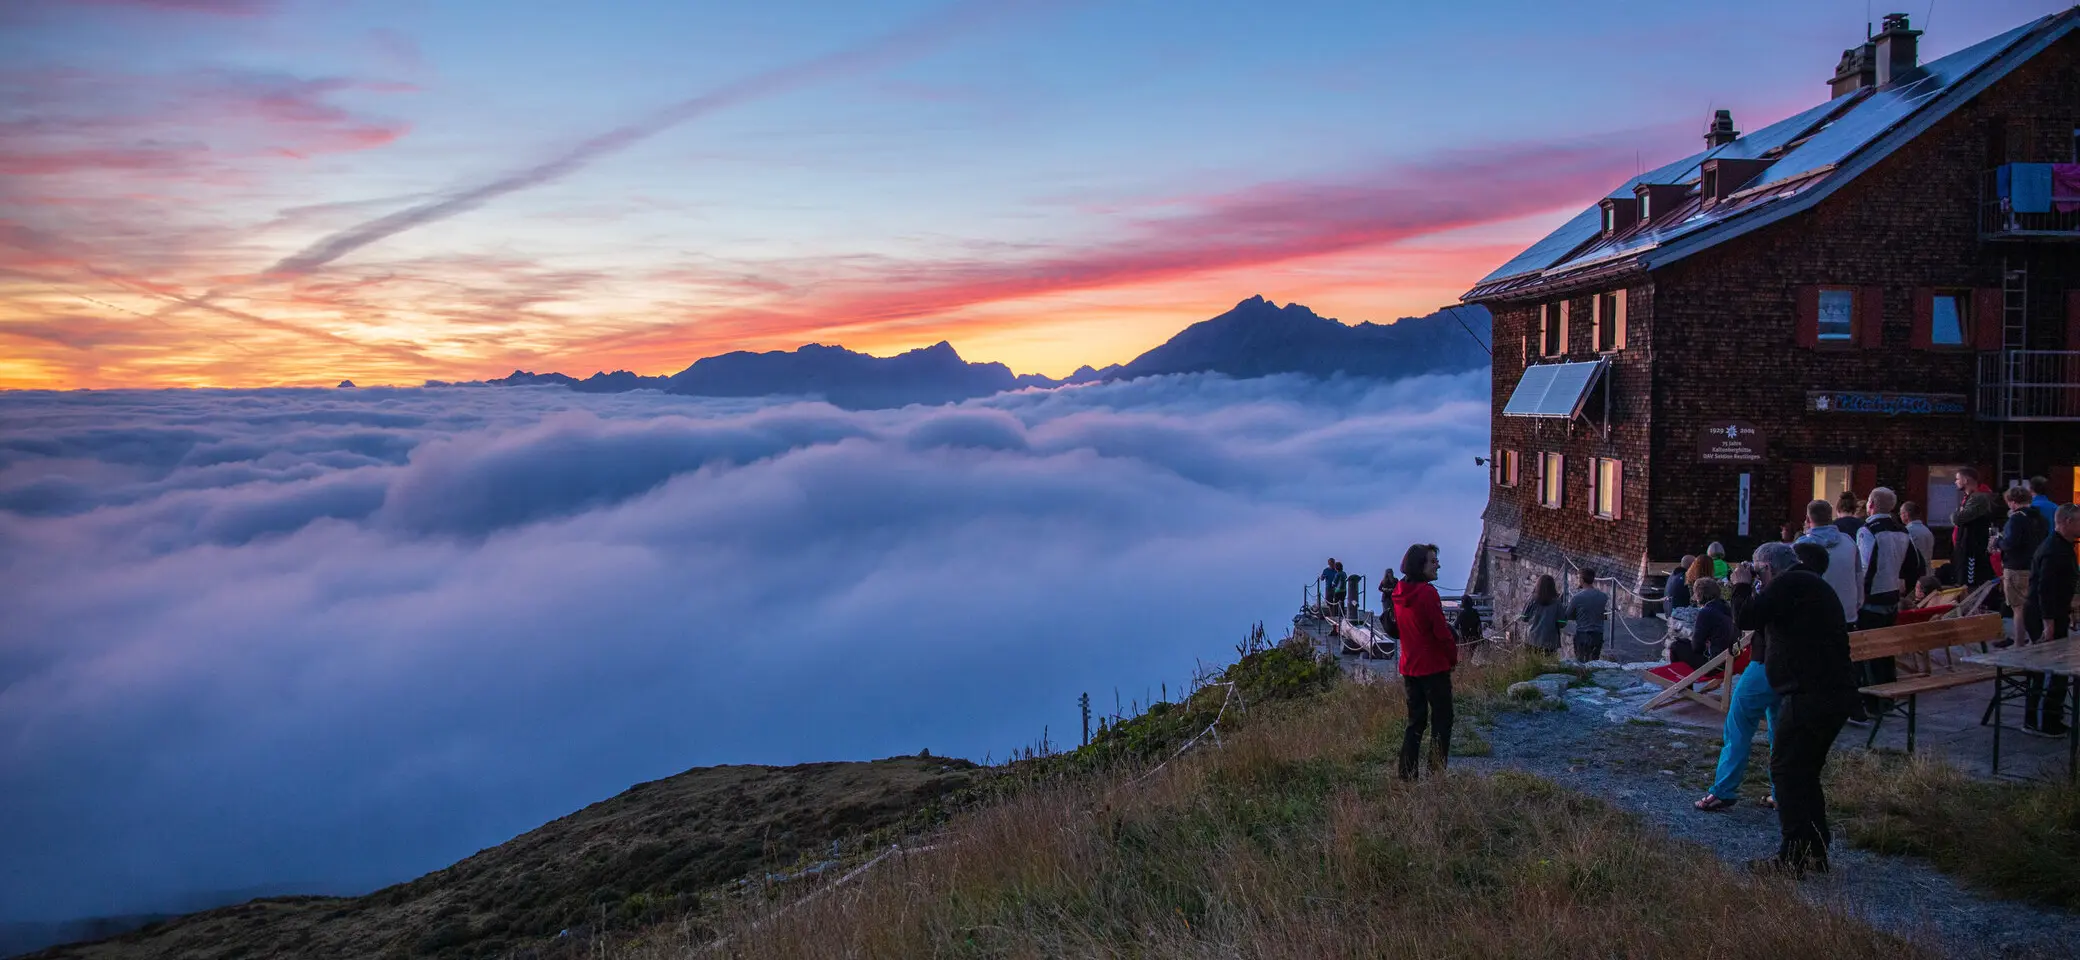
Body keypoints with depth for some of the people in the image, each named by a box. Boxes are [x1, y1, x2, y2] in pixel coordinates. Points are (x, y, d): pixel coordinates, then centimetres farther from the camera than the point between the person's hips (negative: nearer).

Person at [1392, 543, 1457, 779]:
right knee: (1441, 720, 3)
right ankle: (1437, 773, 2)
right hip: (1434, 667, -7)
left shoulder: (1399, 593, 7)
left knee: (1415, 720, 15)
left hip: (1409, 667, 7)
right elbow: (1441, 631, -18)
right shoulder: (1427, 592, -18)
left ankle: (1407, 774, 13)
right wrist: (1453, 656, -3)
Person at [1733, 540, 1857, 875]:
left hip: (1810, 694, -10)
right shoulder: (1813, 584, 22)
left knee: (1787, 769, -4)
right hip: (1837, 693, 10)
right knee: (1806, 771, 17)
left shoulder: (1790, 583, -11)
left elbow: (1745, 619, -14)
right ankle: (1815, 851, 22)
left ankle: (1793, 857, -3)